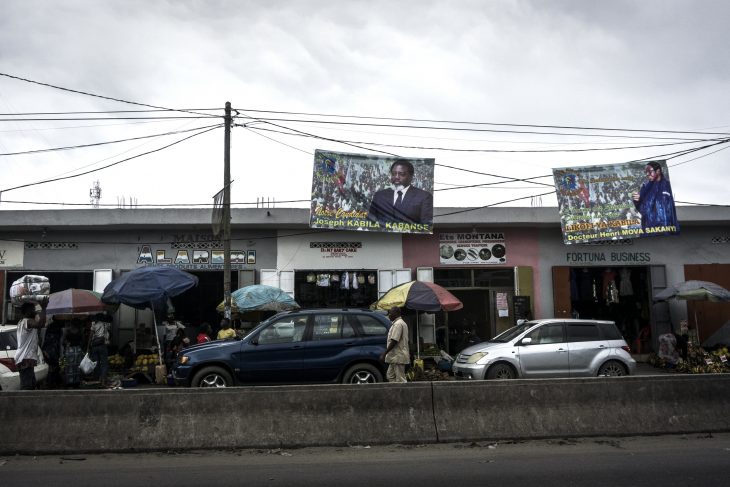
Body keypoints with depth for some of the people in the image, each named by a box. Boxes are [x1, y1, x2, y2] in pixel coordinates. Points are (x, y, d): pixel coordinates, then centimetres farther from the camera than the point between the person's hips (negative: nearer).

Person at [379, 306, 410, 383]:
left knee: (400, 379, -6)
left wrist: (384, 353, -21)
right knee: (390, 375, 14)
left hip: (398, 357, -11)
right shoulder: (401, 323, 16)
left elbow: (394, 341, -23)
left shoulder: (398, 324, -17)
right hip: (395, 356, 11)